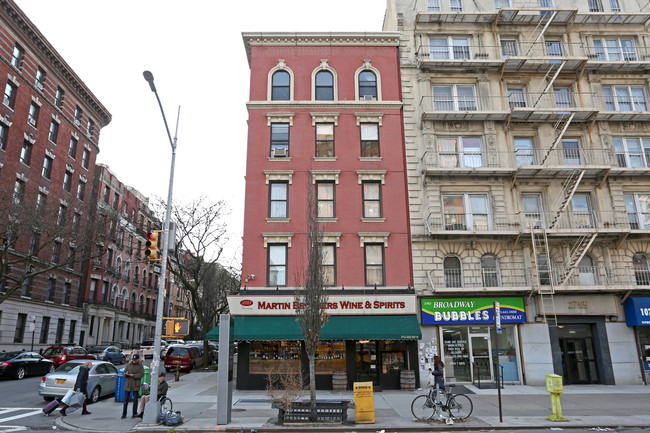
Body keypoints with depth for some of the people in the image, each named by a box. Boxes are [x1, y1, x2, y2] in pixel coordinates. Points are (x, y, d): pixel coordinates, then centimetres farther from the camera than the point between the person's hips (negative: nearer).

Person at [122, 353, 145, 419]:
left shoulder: (140, 366, 1)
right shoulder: (128, 365, 7)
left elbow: (142, 374, -8)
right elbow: (124, 373, 7)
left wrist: (133, 375, -16)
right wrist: (126, 374, -16)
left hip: (136, 385, -2)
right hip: (128, 384, 2)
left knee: (135, 400, 1)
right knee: (126, 399, 4)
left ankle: (134, 414, 11)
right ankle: (124, 414, 12)